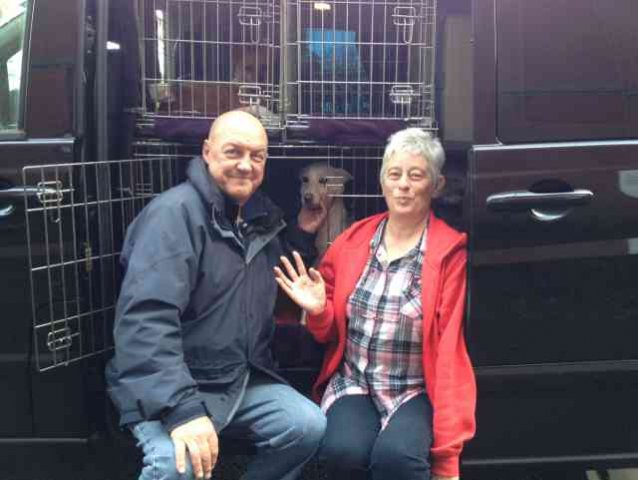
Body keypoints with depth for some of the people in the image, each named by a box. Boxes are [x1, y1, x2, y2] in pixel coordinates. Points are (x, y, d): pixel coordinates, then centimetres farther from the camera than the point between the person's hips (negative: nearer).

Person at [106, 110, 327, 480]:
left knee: (309, 426, -6)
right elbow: (146, 319, -28)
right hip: (170, 389, -7)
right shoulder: (175, 212, -17)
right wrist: (183, 408, -36)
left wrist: (302, 233, 12)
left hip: (244, 379, 7)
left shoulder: (262, 215, 9)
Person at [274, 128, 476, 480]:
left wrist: (447, 447, -12)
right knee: (343, 451, -27)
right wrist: (318, 311, -9)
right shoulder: (352, 241, 5)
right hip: (352, 384, 3)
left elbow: (450, 347, -10)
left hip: (417, 392, -2)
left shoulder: (451, 252, -7)